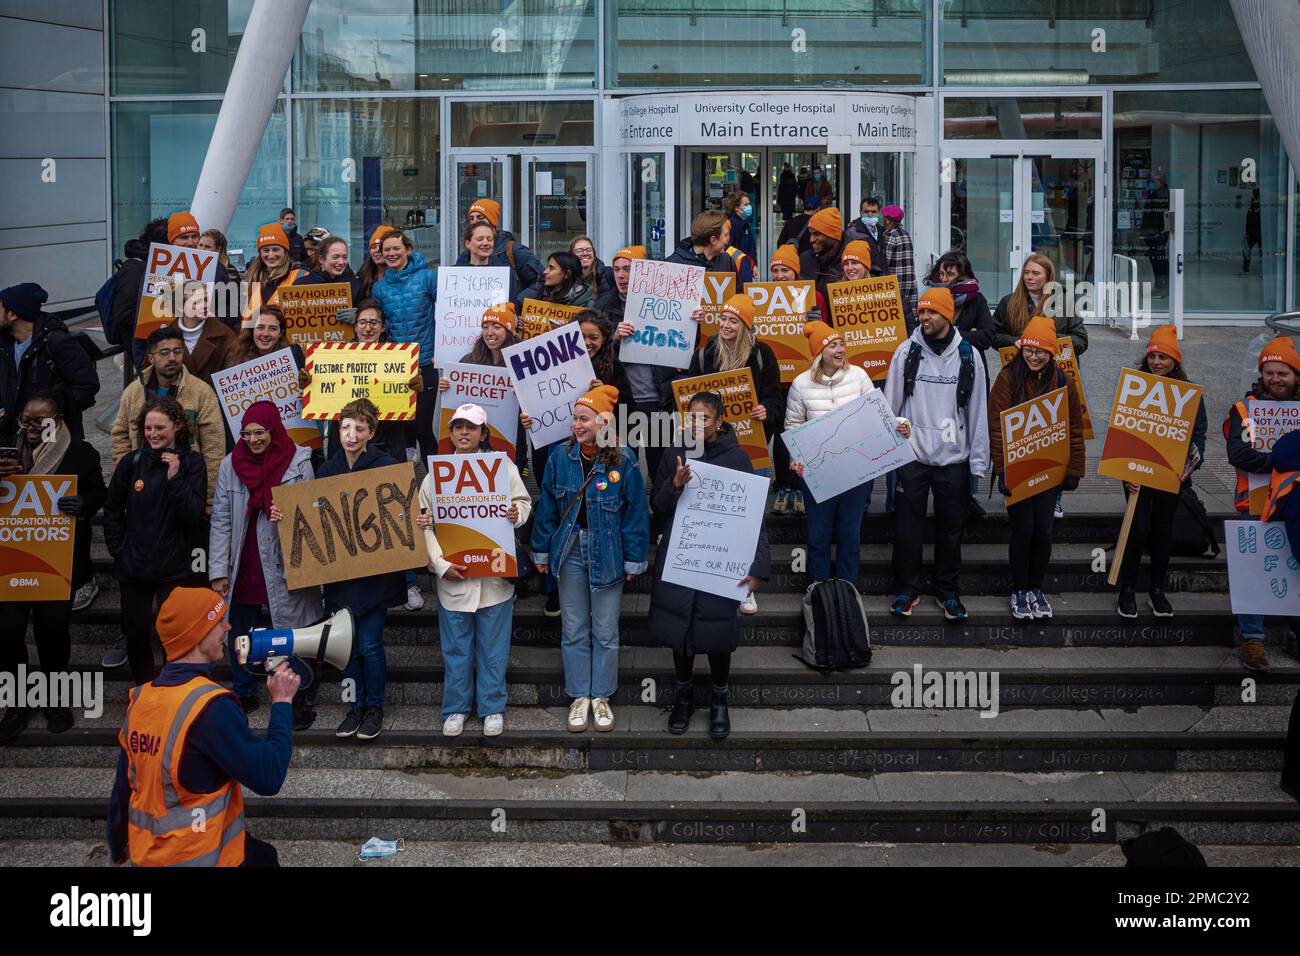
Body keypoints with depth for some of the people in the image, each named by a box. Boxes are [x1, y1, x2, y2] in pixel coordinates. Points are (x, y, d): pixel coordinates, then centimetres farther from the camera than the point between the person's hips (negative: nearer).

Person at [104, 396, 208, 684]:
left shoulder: (192, 463, -5)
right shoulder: (132, 462, 0)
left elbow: (195, 515, -13)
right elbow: (112, 510, 11)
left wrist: (175, 478, -19)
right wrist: (119, 550, 5)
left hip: (173, 567, -2)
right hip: (134, 565, 2)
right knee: (136, 634, 11)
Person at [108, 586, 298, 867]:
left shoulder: (139, 698, 1)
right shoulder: (211, 706, -21)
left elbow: (123, 788, 9)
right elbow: (268, 778, -19)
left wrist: (118, 848, 24)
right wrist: (282, 701, -9)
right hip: (201, 856, -7)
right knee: (265, 858, 18)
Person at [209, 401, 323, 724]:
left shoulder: (298, 464, -5)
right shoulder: (231, 465, 1)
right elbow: (220, 521, 2)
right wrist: (218, 571, -2)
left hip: (283, 572, -3)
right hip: (243, 571, 3)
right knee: (240, 636, 14)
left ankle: (296, 701, 17)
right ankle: (243, 695, 32)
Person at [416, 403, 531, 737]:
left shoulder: (503, 466, 2)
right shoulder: (437, 473, 3)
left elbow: (523, 501, 9)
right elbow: (425, 524, 1)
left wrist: (517, 513, -16)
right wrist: (441, 564, -10)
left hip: (495, 573, -1)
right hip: (453, 576, 1)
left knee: (493, 646, 6)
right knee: (455, 647, 9)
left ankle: (492, 708, 18)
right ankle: (456, 708, 21)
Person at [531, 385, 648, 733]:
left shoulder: (623, 463, -10)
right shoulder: (560, 459, -2)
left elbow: (636, 513, -5)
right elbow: (546, 508, 5)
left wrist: (633, 560, -4)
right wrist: (541, 551, 6)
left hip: (607, 554, -2)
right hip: (570, 551, 2)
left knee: (605, 632, 7)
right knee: (574, 630, 8)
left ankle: (601, 697, 20)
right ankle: (579, 697, 19)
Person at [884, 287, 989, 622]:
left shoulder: (968, 356, 0)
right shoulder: (907, 352, -2)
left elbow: (978, 411, 2)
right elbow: (891, 405, 3)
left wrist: (977, 463, 0)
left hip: (953, 458, 1)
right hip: (912, 456, 0)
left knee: (951, 528, 9)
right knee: (907, 526, 3)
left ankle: (948, 591, 21)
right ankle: (907, 589, 16)